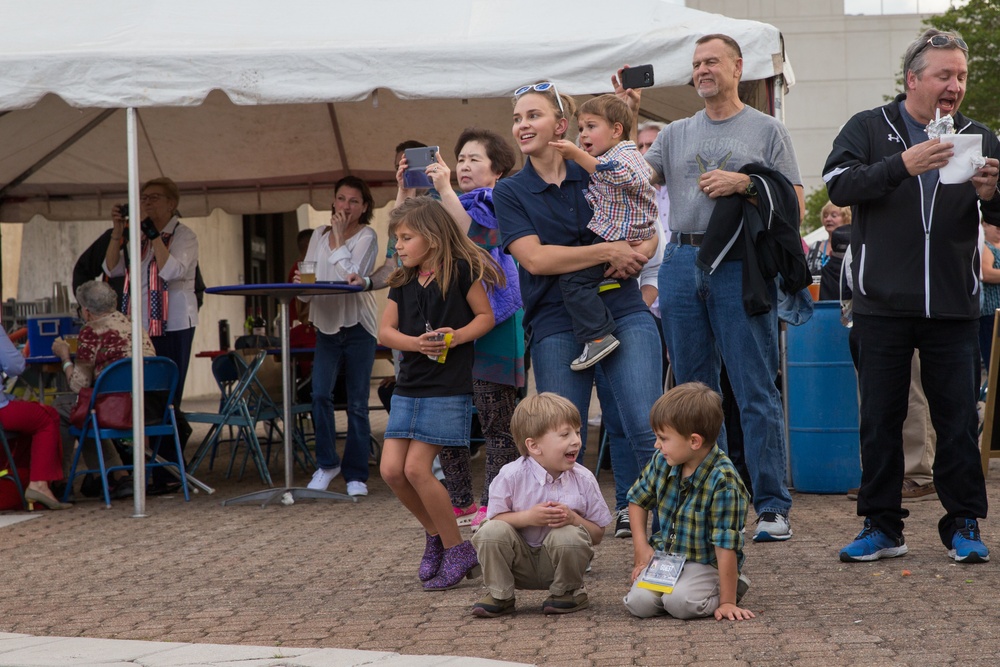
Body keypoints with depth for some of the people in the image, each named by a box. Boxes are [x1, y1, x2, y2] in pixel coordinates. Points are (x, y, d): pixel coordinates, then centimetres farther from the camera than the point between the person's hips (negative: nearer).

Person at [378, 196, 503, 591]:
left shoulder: (460, 271, -6)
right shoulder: (403, 281, 10)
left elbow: (486, 316, -1)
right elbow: (385, 330, 7)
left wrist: (457, 335, -19)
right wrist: (417, 343, -12)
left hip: (448, 387, -6)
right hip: (409, 386, 7)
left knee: (417, 468, -12)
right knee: (391, 470, -1)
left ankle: (457, 551, 3)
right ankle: (436, 535, 20)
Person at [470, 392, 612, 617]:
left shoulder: (583, 479, -8)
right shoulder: (511, 476, -13)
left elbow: (597, 534, -3)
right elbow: (494, 519, -9)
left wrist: (573, 519, -23)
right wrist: (527, 517, -25)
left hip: (556, 564, 1)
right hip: (521, 562, 0)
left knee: (570, 536, -32)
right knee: (491, 531, -27)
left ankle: (569, 592, -1)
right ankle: (500, 596, -5)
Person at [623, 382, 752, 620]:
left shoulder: (723, 481, -25)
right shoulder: (662, 461, -5)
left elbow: (726, 546, -24)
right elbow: (638, 499, 15)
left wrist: (727, 602, -22)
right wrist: (640, 545, 2)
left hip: (706, 563, -5)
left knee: (680, 602, -31)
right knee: (639, 602, -20)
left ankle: (729, 588, 0)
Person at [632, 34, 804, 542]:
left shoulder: (766, 130, 8)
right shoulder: (675, 135, 18)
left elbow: (794, 200, 3)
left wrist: (744, 184, -11)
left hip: (740, 266, -4)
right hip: (682, 265, 4)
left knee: (756, 394, -7)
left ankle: (772, 507, -5)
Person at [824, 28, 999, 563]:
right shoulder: (869, 129, 3)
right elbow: (839, 184, -14)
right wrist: (903, 165, -26)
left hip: (954, 308, 1)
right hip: (882, 306, -1)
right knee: (880, 419, 5)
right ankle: (881, 527, 14)